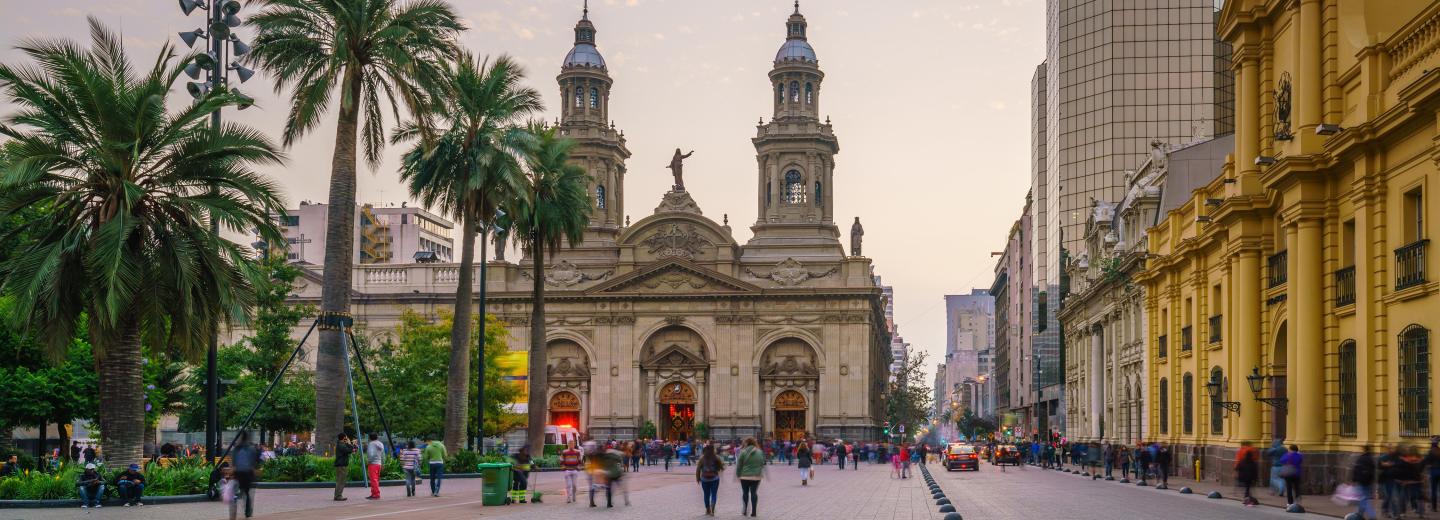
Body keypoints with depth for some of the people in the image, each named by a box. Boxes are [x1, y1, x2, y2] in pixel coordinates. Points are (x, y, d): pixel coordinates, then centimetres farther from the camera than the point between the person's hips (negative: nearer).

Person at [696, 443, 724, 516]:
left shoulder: (702, 458, -5)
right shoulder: (716, 458, -9)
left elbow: (698, 469, -5)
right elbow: (722, 468, -5)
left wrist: (698, 478, 7)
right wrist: (723, 465, 18)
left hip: (705, 479, 2)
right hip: (714, 478, -2)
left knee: (706, 494, 14)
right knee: (714, 494, 3)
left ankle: (708, 510, 22)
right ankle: (712, 510, -13)